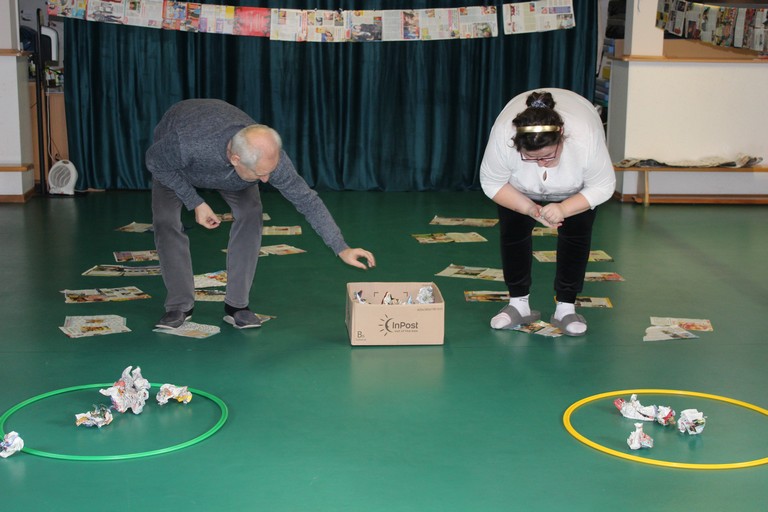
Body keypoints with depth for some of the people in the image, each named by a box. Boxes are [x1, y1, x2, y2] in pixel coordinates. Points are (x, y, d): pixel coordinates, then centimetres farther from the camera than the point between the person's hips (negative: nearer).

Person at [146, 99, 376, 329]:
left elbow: (307, 199, -28)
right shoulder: (187, 143, -48)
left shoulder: (269, 156, -38)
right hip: (174, 163, -2)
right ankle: (180, 306, -3)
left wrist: (342, 249, -28)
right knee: (166, 219, -20)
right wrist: (195, 203, -27)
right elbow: (154, 161, -25)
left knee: (250, 213, -18)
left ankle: (236, 305, -7)